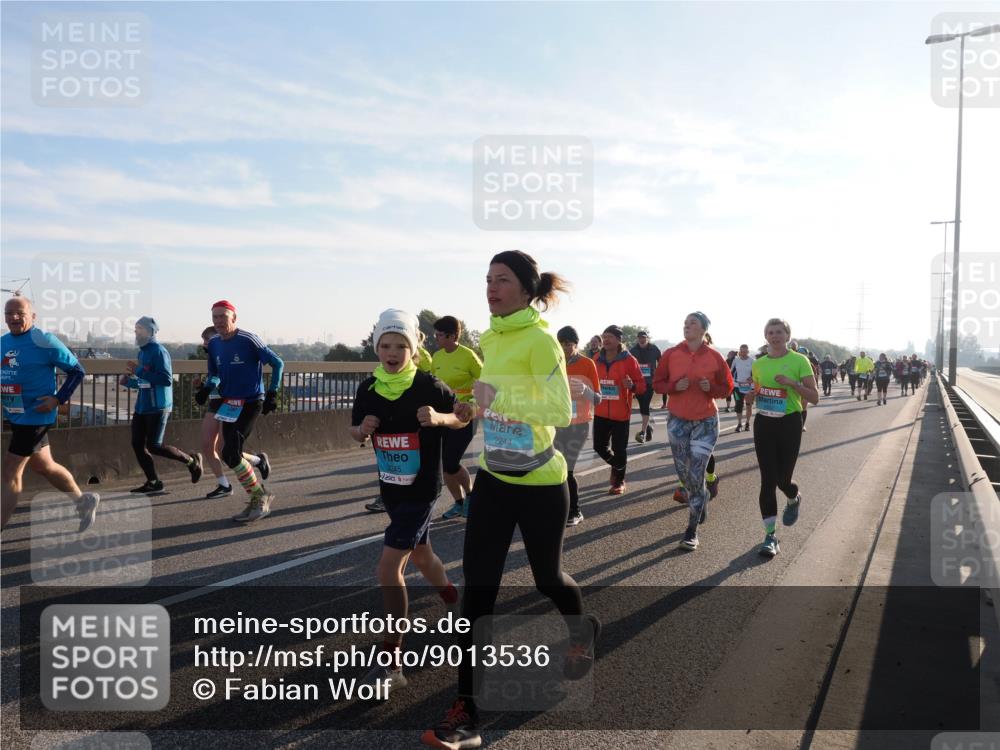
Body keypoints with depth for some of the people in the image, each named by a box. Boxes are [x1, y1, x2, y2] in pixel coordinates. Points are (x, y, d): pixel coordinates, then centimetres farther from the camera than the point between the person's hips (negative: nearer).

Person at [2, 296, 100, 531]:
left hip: (35, 416, -8)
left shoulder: (43, 341, -14)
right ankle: (84, 501, 37)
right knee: (43, 466, 19)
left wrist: (58, 399, -18)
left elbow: (77, 371, -9)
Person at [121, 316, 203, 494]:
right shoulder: (142, 352, 15)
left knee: (154, 446, -8)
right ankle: (153, 482, 13)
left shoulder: (158, 351, -13)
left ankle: (191, 461, 11)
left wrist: (140, 371, -22)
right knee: (137, 444, 4)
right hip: (142, 406, 9)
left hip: (157, 407, -9)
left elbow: (167, 379, -23)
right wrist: (128, 381, 5)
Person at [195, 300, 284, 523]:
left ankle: (259, 499, 1)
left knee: (231, 453, -15)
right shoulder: (213, 344, 6)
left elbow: (277, 363, -8)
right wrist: (207, 388, -1)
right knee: (230, 454, 7)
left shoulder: (248, 340, -14)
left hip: (251, 402, -7)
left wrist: (272, 392, -12)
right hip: (229, 404, 7)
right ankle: (260, 495, 22)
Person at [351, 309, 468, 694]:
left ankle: (392, 660, -2)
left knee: (388, 569, -12)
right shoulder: (368, 389, -3)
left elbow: (464, 417, -5)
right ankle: (455, 602, 52)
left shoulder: (429, 386, -16)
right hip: (390, 489, 6)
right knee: (420, 556, 24)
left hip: (421, 489, -6)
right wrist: (362, 429, -13)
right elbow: (355, 432, 10)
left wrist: (440, 418, -25)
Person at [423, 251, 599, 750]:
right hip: (493, 480, 6)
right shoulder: (490, 339, 6)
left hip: (540, 484, -6)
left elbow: (561, 412, -25)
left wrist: (497, 398, -27)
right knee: (477, 590, 1)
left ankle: (582, 631, 51)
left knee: (547, 577, 15)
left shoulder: (540, 340, -17)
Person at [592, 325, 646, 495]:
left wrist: (632, 386, -27)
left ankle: (619, 481, 25)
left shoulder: (629, 360, -9)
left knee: (619, 449, 3)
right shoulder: (597, 359, 3)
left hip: (621, 414, -4)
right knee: (600, 446, 9)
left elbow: (642, 385, -7)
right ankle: (617, 466, 40)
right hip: (601, 413, 4)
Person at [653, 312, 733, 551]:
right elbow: (657, 384, 2)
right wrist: (675, 386, -17)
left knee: (696, 474, -7)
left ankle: (692, 531, 3)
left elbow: (727, 387, 4)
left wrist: (710, 387, -17)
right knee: (683, 473, 9)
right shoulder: (671, 354, -3)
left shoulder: (714, 357, -6)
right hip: (678, 420, 2)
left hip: (706, 421, -2)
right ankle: (702, 498, 42)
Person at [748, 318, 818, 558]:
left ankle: (794, 499, 41)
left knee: (782, 478, 2)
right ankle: (770, 535, 3)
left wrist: (792, 383, -21)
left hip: (789, 423, -3)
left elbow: (814, 398, -7)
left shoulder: (799, 361, -5)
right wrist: (751, 393, -4)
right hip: (764, 423, 3)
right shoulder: (759, 364, 7)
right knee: (767, 479, -2)